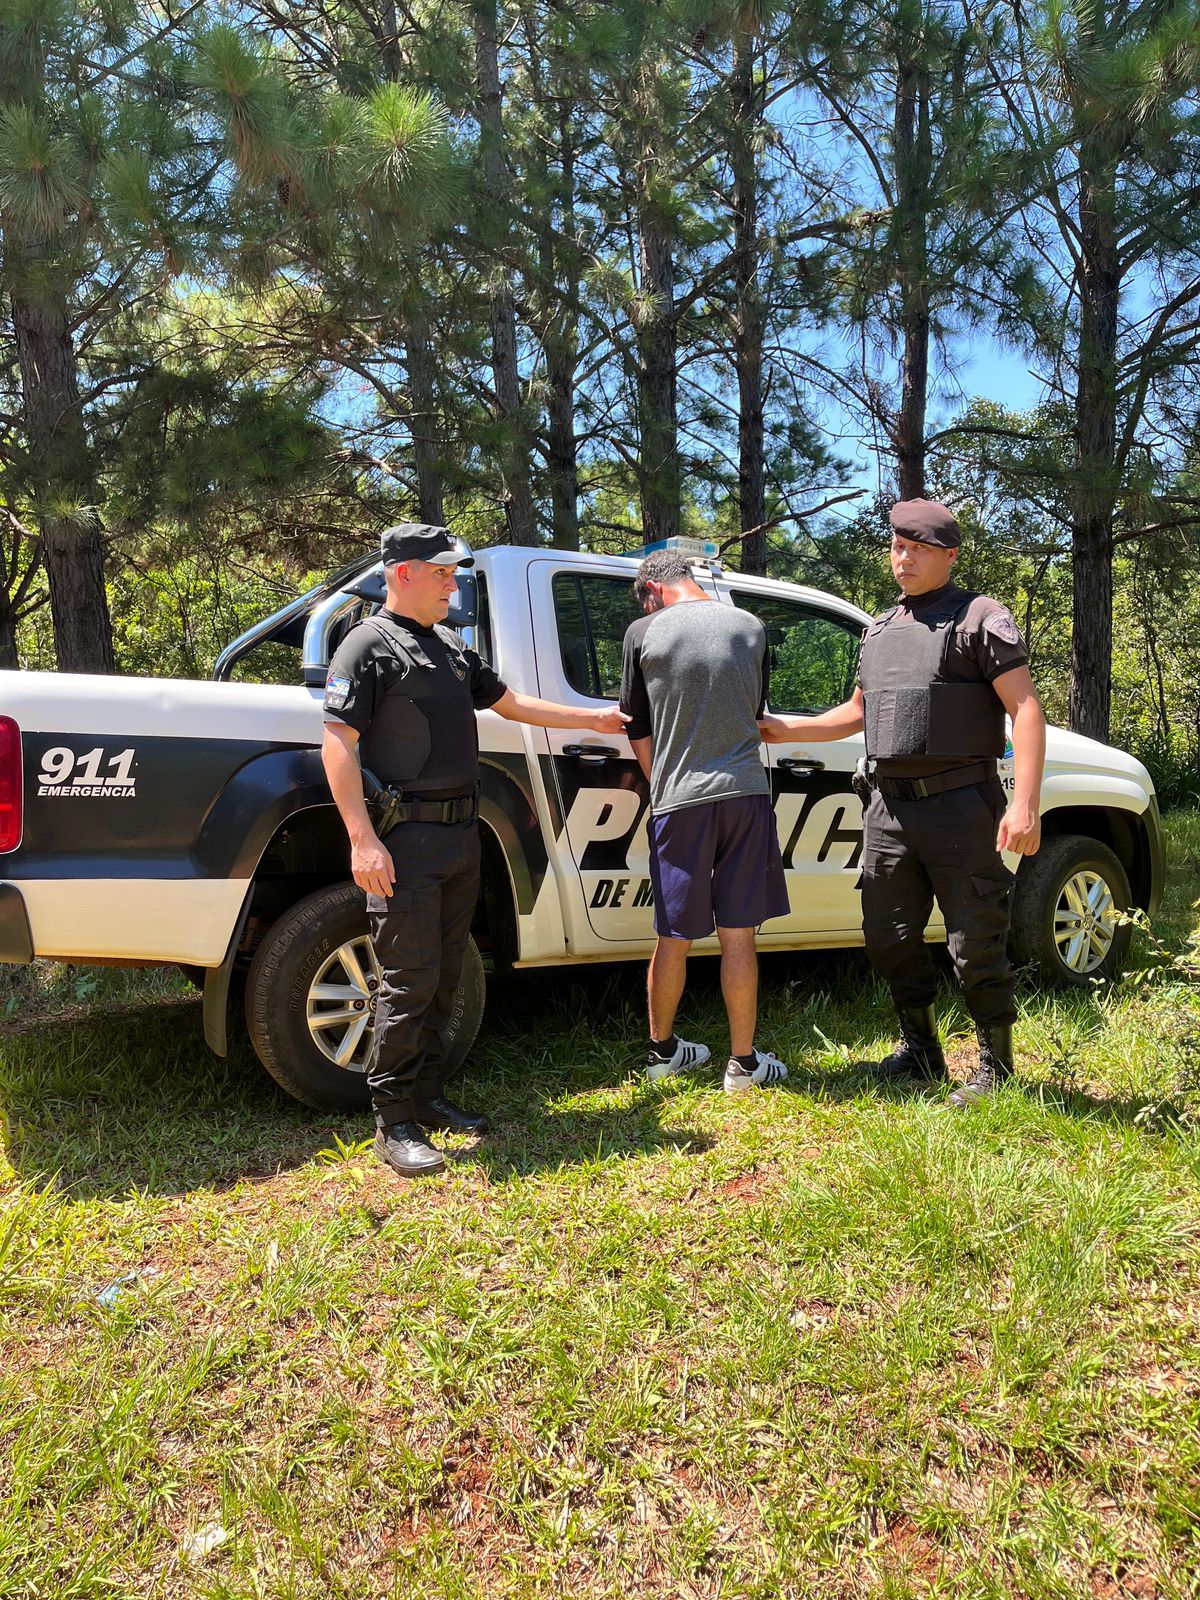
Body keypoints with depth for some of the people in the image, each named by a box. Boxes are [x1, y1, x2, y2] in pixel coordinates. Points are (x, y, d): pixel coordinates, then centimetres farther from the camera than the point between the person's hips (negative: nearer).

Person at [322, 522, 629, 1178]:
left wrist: (597, 719, 28)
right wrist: (362, 840, -21)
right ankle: (394, 1125, 5)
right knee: (409, 982, -6)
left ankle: (426, 1099, 25)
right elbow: (338, 743, -13)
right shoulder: (369, 644, -6)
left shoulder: (452, 646, 19)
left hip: (461, 834, 8)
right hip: (406, 836, -8)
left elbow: (510, 702, 28)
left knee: (443, 978, 13)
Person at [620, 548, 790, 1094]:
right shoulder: (751, 627, 7)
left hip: (678, 800, -1)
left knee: (674, 937, 9)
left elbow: (639, 730, 6)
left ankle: (662, 1049, 26)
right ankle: (743, 1061, 15)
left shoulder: (643, 632, -1)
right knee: (738, 935, 7)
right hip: (744, 791, 1)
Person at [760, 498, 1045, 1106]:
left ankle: (996, 1066, 17)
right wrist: (787, 729, 18)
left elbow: (1025, 708, -10)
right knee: (889, 939, 13)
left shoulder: (980, 617, -2)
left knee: (975, 946, 0)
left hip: (958, 806, -7)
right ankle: (920, 1049, 31)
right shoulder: (878, 630, 19)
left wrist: (1024, 803, -21)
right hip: (888, 808, 7)